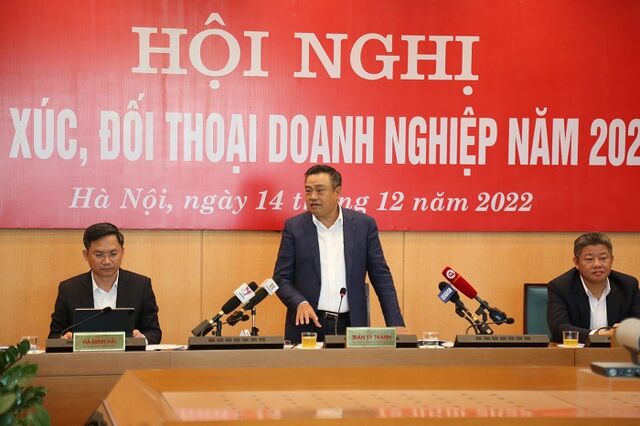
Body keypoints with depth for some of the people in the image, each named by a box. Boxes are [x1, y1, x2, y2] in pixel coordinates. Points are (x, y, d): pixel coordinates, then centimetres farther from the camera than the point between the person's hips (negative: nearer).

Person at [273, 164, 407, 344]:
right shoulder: (294, 227, 3)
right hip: (307, 325, 0)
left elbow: (381, 277, 4)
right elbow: (281, 278, 3)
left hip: (351, 326, 0)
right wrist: (300, 303, -16)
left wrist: (396, 324, -4)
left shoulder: (364, 224, 3)